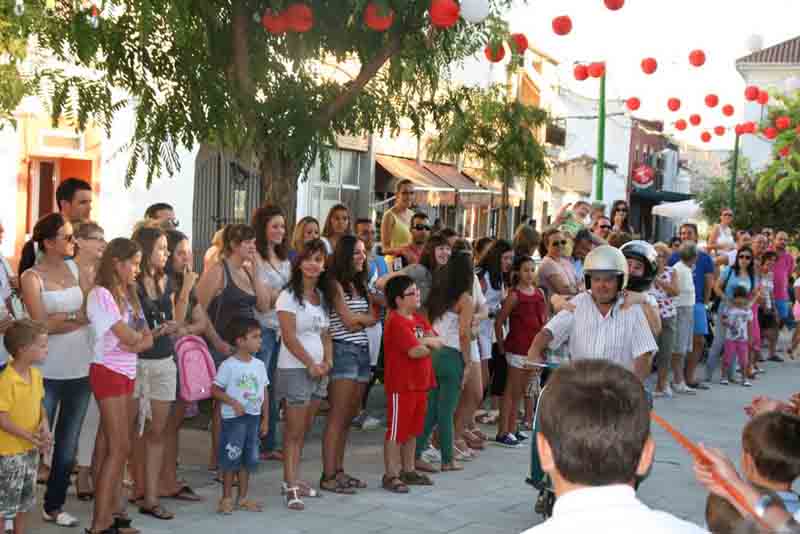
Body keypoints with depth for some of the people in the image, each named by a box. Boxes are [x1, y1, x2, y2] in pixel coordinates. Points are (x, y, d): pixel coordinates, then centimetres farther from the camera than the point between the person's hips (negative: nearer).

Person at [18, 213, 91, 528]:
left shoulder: (75, 268, 8)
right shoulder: (32, 276, -7)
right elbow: (42, 324, -13)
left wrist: (61, 318, -7)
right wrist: (78, 317, -8)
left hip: (80, 369, 5)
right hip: (47, 372, -5)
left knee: (68, 443, 13)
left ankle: (54, 506, 26)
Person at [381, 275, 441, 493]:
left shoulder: (419, 318, 14)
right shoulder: (396, 322, -15)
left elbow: (438, 342, 6)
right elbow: (415, 351, -23)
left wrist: (424, 341, -12)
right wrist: (429, 346, -4)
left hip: (420, 383, 9)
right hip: (401, 386, -9)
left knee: (412, 430, 16)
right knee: (396, 431, -2)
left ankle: (408, 470, 26)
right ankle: (391, 476, 4)